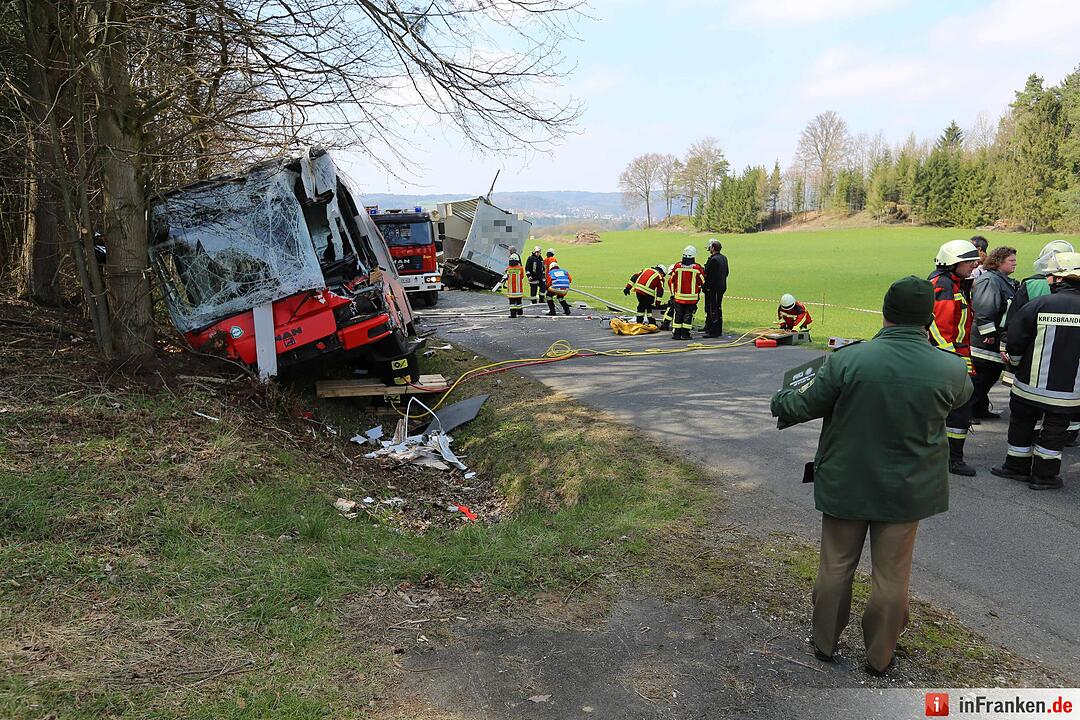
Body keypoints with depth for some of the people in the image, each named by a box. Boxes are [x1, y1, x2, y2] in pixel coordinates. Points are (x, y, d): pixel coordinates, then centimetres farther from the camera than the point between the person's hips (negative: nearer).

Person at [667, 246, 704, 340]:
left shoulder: (677, 266, -3)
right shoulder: (697, 268, -9)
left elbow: (671, 280, 5)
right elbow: (703, 282, 0)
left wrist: (673, 293, 17)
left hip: (679, 296, 2)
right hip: (691, 297, -2)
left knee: (678, 314, 10)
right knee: (688, 314, 5)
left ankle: (676, 333, 12)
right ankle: (685, 334, 4)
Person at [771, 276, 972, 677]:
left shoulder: (848, 360, -20)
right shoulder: (951, 370, -14)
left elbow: (803, 406, -10)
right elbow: (961, 397, 11)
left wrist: (779, 400, 12)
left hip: (846, 485, -1)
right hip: (907, 490, 1)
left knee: (836, 565, 17)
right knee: (891, 575, 16)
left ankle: (825, 642, 33)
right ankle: (879, 657, 30)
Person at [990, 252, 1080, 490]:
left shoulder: (1039, 305, -13)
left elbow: (1014, 340, -8)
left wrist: (1015, 360, 12)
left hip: (1031, 384, -1)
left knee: (1021, 424, 16)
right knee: (1055, 430, 14)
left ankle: (1017, 467, 27)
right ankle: (1044, 474, 18)